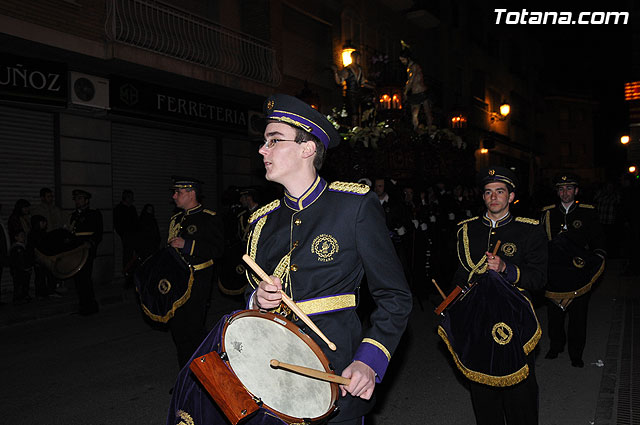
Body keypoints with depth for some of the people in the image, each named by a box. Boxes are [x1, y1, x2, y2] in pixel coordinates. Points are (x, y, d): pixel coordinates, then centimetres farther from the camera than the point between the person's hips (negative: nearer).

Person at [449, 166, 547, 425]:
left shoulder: (530, 231, 1)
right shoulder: (467, 230, 9)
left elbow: (539, 278, -6)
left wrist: (506, 268, -21)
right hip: (476, 322, 3)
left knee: (519, 393, 5)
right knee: (482, 393, 10)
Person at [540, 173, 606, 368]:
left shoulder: (588, 213, 3)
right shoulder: (548, 213, 7)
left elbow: (598, 241, 6)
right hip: (554, 270, 1)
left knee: (578, 314, 4)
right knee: (554, 312, 9)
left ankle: (576, 353, 21)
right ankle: (556, 346, 31)